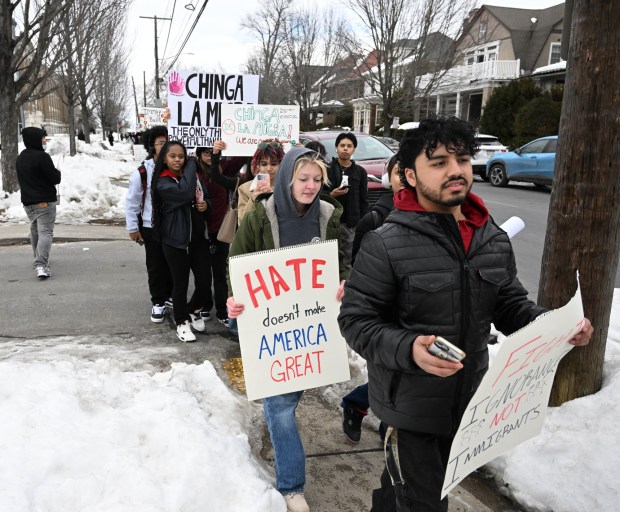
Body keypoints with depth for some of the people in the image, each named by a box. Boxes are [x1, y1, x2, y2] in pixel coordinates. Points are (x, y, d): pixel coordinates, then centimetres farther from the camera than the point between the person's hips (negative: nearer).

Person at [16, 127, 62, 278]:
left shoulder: (21, 158, 10)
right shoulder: (42, 156, -17)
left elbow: (21, 179, 17)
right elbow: (55, 179, -16)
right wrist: (57, 172, 4)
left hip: (27, 201, 8)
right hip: (44, 201, -8)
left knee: (35, 230, 21)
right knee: (45, 232, -11)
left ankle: (39, 260, 34)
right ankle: (41, 265, -22)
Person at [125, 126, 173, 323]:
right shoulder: (142, 173, -12)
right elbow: (131, 202, -6)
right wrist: (133, 228, -6)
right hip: (152, 228, -3)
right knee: (156, 267, 6)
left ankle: (172, 297, 34)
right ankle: (158, 303, 19)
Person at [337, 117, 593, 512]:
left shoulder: (494, 239, -1)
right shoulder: (386, 245, -18)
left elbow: (510, 305, 8)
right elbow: (356, 320, -15)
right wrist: (407, 348, -32)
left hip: (468, 401, 6)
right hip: (409, 406, -6)